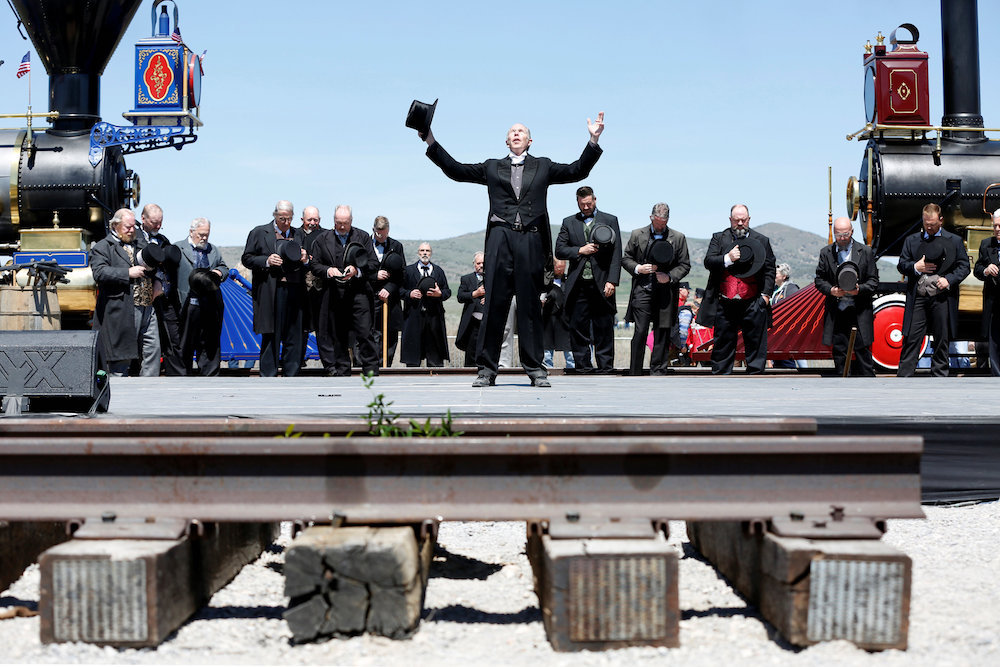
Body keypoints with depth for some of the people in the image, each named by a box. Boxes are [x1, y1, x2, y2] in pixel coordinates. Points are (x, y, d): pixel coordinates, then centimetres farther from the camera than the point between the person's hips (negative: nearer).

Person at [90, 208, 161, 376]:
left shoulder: (141, 243, 20)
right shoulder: (102, 247, -1)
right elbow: (99, 273, -16)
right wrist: (128, 273, -19)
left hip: (147, 309, 6)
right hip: (120, 312, -6)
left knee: (153, 350, 5)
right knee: (120, 356, -1)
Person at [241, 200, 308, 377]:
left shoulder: (298, 234, 16)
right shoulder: (259, 233, 5)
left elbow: (304, 263, 23)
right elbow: (247, 259, 3)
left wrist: (304, 260, 0)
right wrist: (267, 261, -12)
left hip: (294, 291, 4)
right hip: (270, 293, -4)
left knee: (294, 336, 5)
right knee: (270, 336, -1)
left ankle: (291, 374, 13)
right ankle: (268, 376, 4)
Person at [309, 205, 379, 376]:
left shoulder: (363, 237, 8)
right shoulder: (323, 239, 11)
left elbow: (374, 264, 4)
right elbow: (314, 265, 10)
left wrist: (357, 271, -13)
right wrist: (327, 270, -10)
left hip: (358, 292, -2)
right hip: (334, 295, 2)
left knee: (364, 333, -10)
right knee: (338, 336, 6)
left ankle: (371, 370, -3)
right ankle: (341, 373, 14)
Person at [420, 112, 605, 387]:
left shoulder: (543, 167, 18)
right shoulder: (492, 167, 18)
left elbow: (577, 171, 12)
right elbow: (456, 170, 17)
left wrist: (593, 141, 2)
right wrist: (431, 142, 11)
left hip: (531, 240, 0)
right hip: (500, 238, 0)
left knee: (530, 305, 2)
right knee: (494, 304, -2)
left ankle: (535, 369, 7)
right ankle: (487, 369, 1)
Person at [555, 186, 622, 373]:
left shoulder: (610, 221, 9)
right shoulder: (569, 222, 15)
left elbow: (616, 254, 2)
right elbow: (559, 251, 8)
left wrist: (612, 281, -8)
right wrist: (580, 250, -7)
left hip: (601, 284, -2)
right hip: (578, 284, 2)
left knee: (604, 326, -1)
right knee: (578, 326, 1)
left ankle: (605, 364, 5)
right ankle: (583, 364, 8)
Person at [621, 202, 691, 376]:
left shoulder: (678, 238, 7)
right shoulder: (637, 235, 8)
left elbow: (685, 265, 8)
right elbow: (625, 258, 12)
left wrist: (670, 277, -9)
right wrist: (637, 268, -7)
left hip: (666, 292, 1)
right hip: (642, 290, -1)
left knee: (662, 334, 4)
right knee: (640, 332, -5)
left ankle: (658, 372, 13)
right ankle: (634, 374, 1)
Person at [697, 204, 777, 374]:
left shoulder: (761, 241, 10)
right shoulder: (719, 238, 11)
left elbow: (769, 269, 8)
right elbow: (708, 262, 2)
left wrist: (766, 294, -1)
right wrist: (728, 258, -13)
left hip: (753, 304, 0)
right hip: (725, 303, 0)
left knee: (756, 344, 1)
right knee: (723, 343, 7)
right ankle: (719, 376, 15)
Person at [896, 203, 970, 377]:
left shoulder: (955, 241, 9)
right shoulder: (911, 240, 13)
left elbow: (964, 266, 7)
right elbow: (901, 265, 14)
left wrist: (949, 279, -9)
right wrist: (915, 267, -8)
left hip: (942, 298, 0)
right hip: (918, 297, 0)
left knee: (942, 340, 6)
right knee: (912, 338, -3)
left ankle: (939, 375, 17)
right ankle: (903, 377, 1)